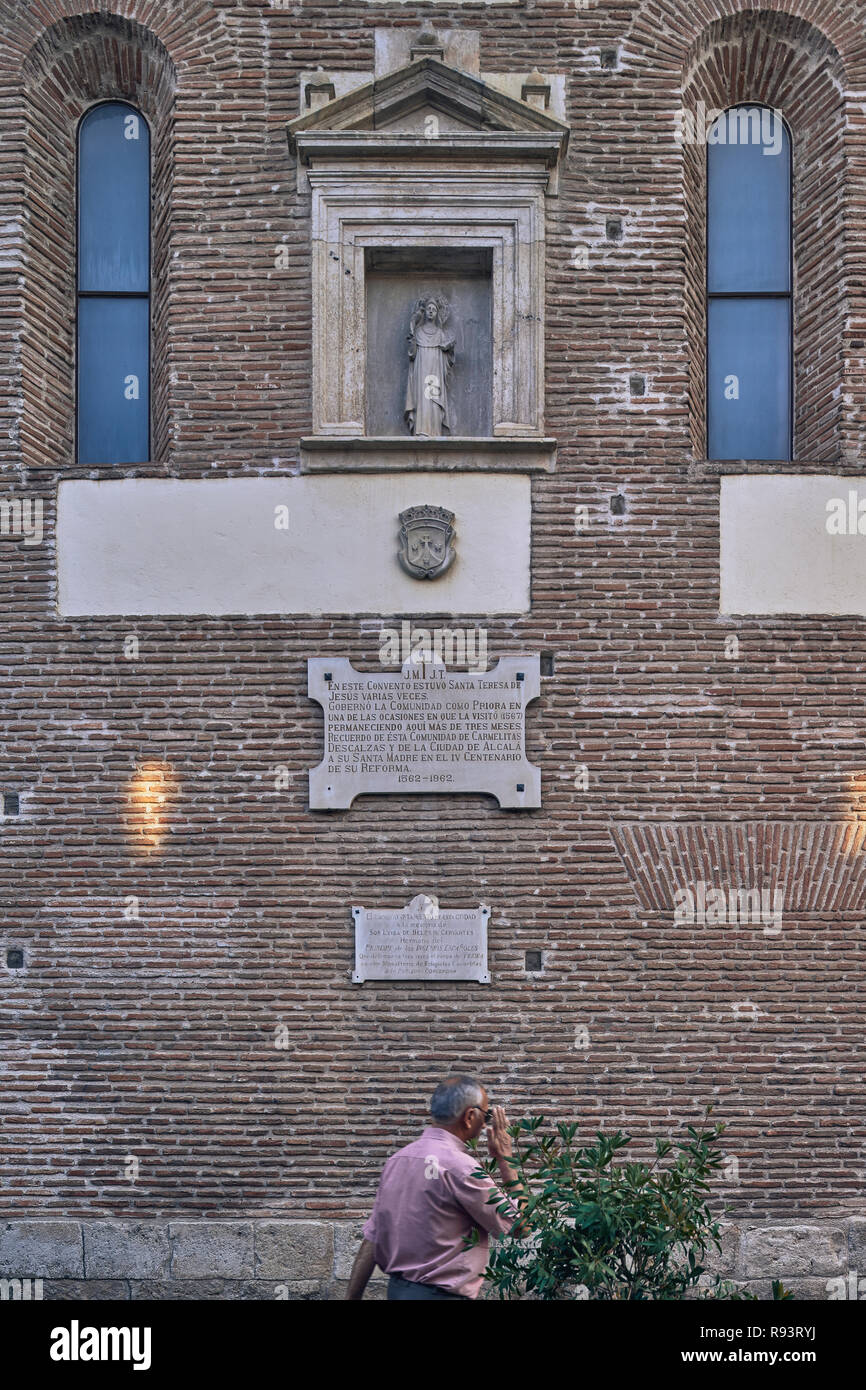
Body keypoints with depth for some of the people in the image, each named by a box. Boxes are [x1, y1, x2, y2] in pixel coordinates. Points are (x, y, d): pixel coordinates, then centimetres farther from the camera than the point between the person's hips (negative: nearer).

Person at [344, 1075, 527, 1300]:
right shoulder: (460, 1166, -18)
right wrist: (504, 1157, -2)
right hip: (440, 1293, -8)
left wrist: (353, 1295, 9)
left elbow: (371, 1238, 6)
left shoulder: (398, 1158, 5)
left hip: (397, 1289, 8)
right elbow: (518, 1224, -10)